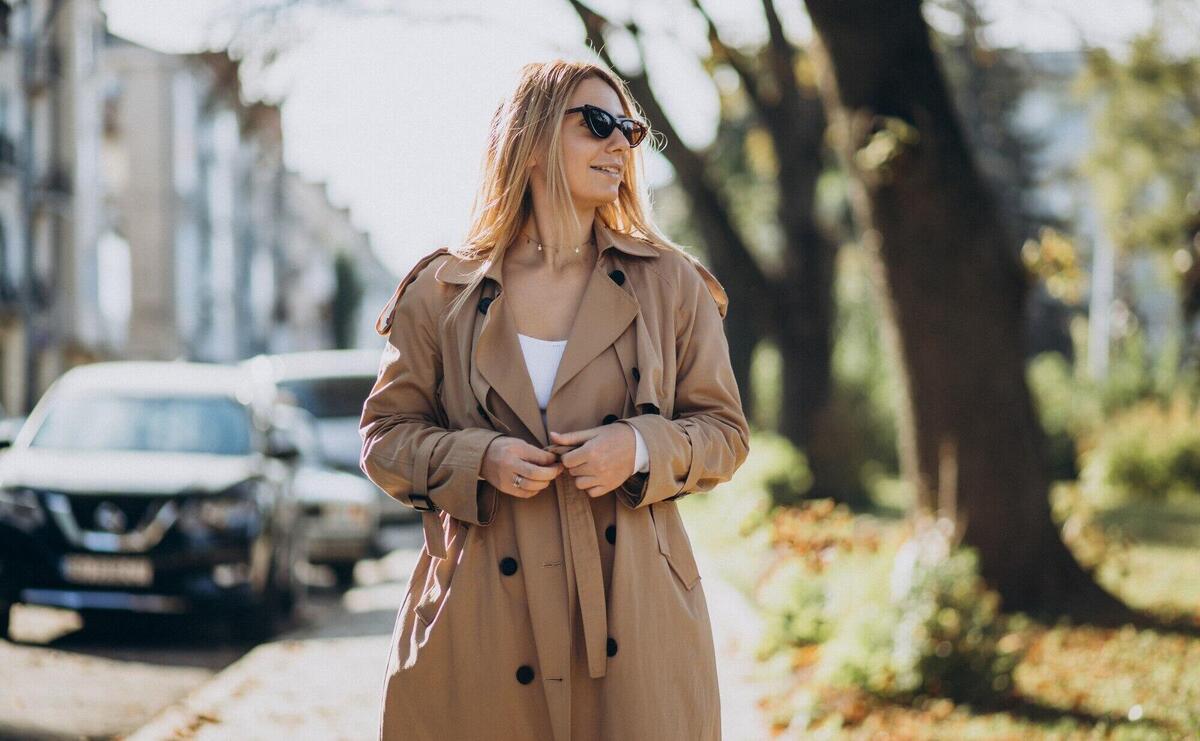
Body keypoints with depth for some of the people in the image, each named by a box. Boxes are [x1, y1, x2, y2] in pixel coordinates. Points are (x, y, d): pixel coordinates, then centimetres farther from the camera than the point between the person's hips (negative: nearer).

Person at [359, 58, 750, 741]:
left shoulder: (671, 285, 7)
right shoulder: (444, 293, 4)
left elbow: (724, 431, 9)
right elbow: (386, 434, 8)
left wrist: (642, 447, -11)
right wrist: (478, 459, -11)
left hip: (630, 609, 1)